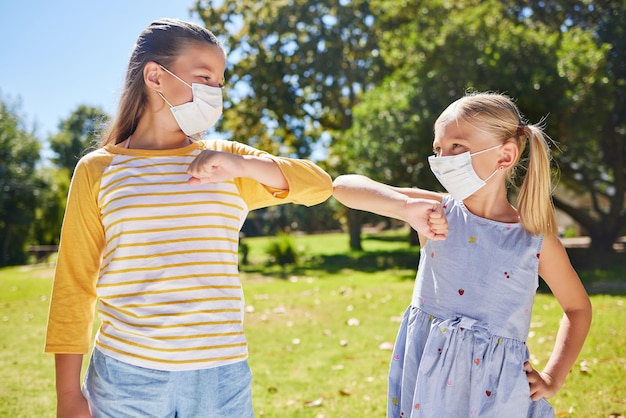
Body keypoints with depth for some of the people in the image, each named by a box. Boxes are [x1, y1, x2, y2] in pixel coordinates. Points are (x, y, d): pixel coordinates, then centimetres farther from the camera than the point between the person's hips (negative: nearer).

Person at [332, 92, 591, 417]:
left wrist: (553, 379, 4)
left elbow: (578, 307, 11)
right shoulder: (438, 213, -6)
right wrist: (406, 207, -28)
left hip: (496, 390, 0)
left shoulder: (537, 242, -7)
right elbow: (344, 186, -14)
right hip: (426, 377, 1)